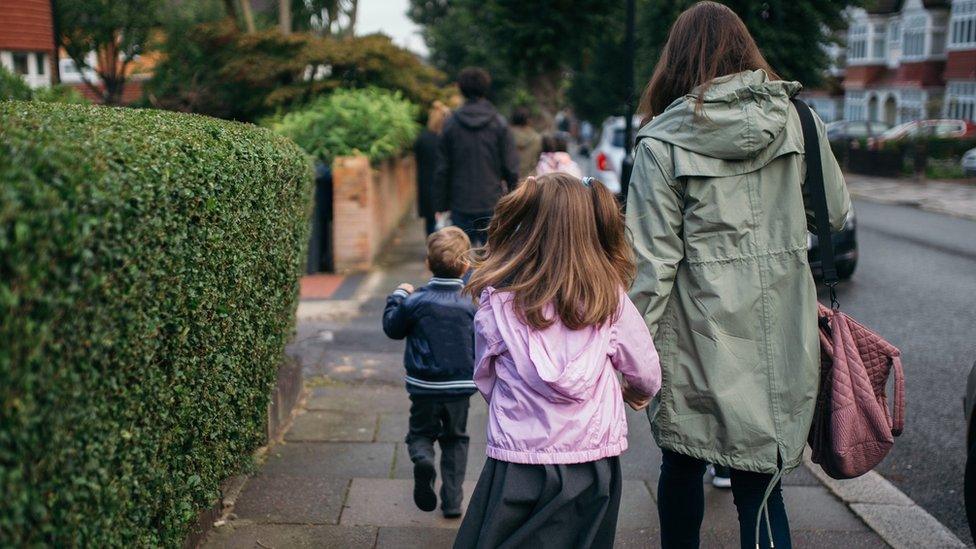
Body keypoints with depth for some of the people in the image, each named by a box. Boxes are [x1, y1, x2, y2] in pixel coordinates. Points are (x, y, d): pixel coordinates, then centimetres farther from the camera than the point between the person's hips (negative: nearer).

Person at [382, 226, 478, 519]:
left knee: (420, 433, 16)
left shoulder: (415, 302, -11)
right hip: (460, 386, 1)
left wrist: (397, 296, 17)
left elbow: (392, 328, 5)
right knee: (455, 440, 16)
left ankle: (422, 459, -18)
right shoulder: (470, 306, -8)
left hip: (424, 386, -1)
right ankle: (452, 500, 15)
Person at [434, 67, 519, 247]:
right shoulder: (499, 123, -3)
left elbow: (443, 169, 1)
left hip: (461, 204, 0)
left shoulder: (451, 124, -1)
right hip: (493, 202, 0)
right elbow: (510, 166, -3)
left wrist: (441, 204, 7)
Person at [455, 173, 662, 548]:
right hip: (593, 459, 2)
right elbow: (647, 376, 3)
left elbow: (485, 380, 4)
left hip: (518, 464, -2)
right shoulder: (610, 298, -7)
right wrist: (633, 395, 26)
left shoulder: (497, 303, -10)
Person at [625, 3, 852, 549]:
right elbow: (837, 212, 14)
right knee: (761, 481, 7)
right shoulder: (797, 120, 2)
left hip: (699, 338, -2)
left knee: (683, 463, 18)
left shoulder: (663, 143, -7)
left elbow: (652, 262, -10)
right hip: (783, 337, 2)